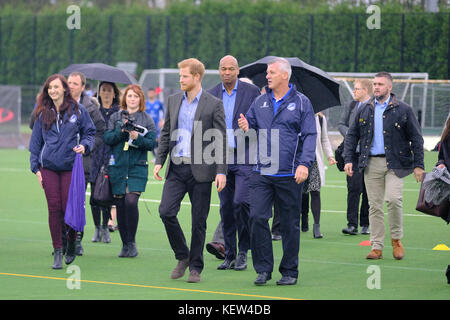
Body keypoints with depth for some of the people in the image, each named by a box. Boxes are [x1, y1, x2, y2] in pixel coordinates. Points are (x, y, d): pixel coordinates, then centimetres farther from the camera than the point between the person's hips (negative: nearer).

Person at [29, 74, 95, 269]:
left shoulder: (77, 110, 3)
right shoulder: (43, 114, 9)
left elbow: (90, 132, 11)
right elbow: (36, 141, 13)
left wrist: (84, 146, -10)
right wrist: (35, 167, 8)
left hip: (70, 167, -2)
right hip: (48, 167, 2)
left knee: (69, 207, -4)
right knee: (54, 208, -3)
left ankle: (71, 245, 20)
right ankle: (57, 251, 3)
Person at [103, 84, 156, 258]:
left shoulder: (147, 119, 6)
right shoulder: (115, 117, 10)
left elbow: (151, 143, 0)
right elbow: (107, 138, 1)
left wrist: (137, 137, -16)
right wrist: (121, 131, -14)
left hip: (137, 167, -2)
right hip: (118, 167, 2)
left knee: (131, 201, -17)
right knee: (120, 205, 2)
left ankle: (132, 242, -4)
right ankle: (125, 244, 13)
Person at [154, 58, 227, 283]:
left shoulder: (213, 104, -4)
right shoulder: (173, 100, 10)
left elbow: (221, 140, -5)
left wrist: (221, 171, -12)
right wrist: (159, 161, 7)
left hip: (200, 170, -4)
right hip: (176, 168, 4)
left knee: (199, 220, 2)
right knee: (166, 211, -8)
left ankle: (195, 267, 13)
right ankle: (182, 256, 12)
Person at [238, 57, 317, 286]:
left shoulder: (301, 103, 1)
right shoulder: (260, 102, 11)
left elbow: (309, 136, -3)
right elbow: (250, 124, 20)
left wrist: (304, 164, -14)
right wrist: (245, 127, -6)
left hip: (289, 175, -3)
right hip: (261, 173, 3)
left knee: (289, 224, 4)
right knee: (257, 218, -8)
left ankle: (289, 271, 14)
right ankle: (263, 269, 1)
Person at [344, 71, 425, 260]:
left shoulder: (403, 110, 2)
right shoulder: (364, 111, 12)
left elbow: (416, 138, 3)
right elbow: (352, 136, 17)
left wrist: (418, 165, -3)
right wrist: (348, 159, 5)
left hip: (394, 163, -3)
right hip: (371, 163, 3)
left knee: (393, 199, -17)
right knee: (374, 205, 3)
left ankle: (396, 239, 3)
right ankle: (377, 247, 7)